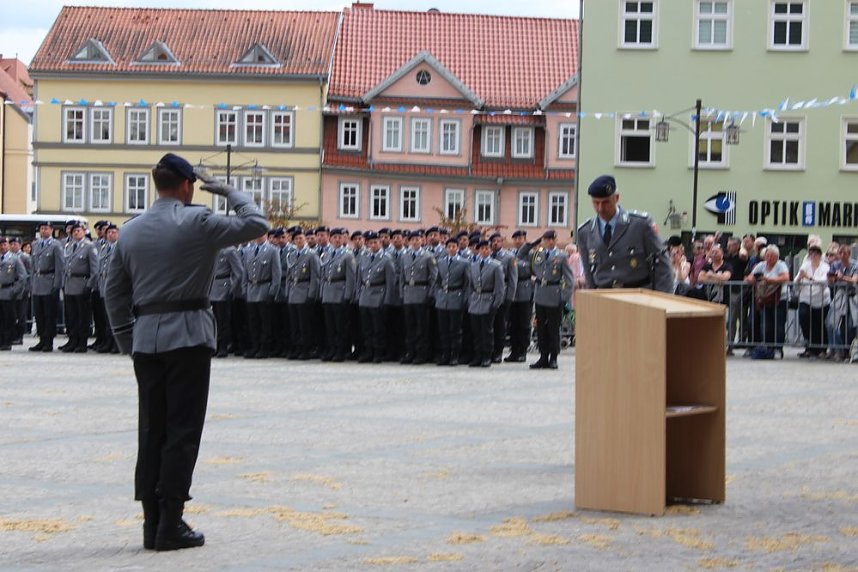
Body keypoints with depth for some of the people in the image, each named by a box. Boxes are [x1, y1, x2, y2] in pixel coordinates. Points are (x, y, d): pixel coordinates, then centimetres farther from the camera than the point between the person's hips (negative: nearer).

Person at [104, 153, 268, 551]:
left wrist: (128, 343, 18)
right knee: (182, 430, -3)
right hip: (188, 335, -5)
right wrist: (227, 191, 9)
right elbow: (256, 224, -3)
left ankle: (151, 522, 9)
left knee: (151, 429, 9)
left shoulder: (131, 231, 11)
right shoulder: (196, 222, -7)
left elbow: (114, 293, 13)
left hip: (146, 338, 6)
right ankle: (170, 525, -5)